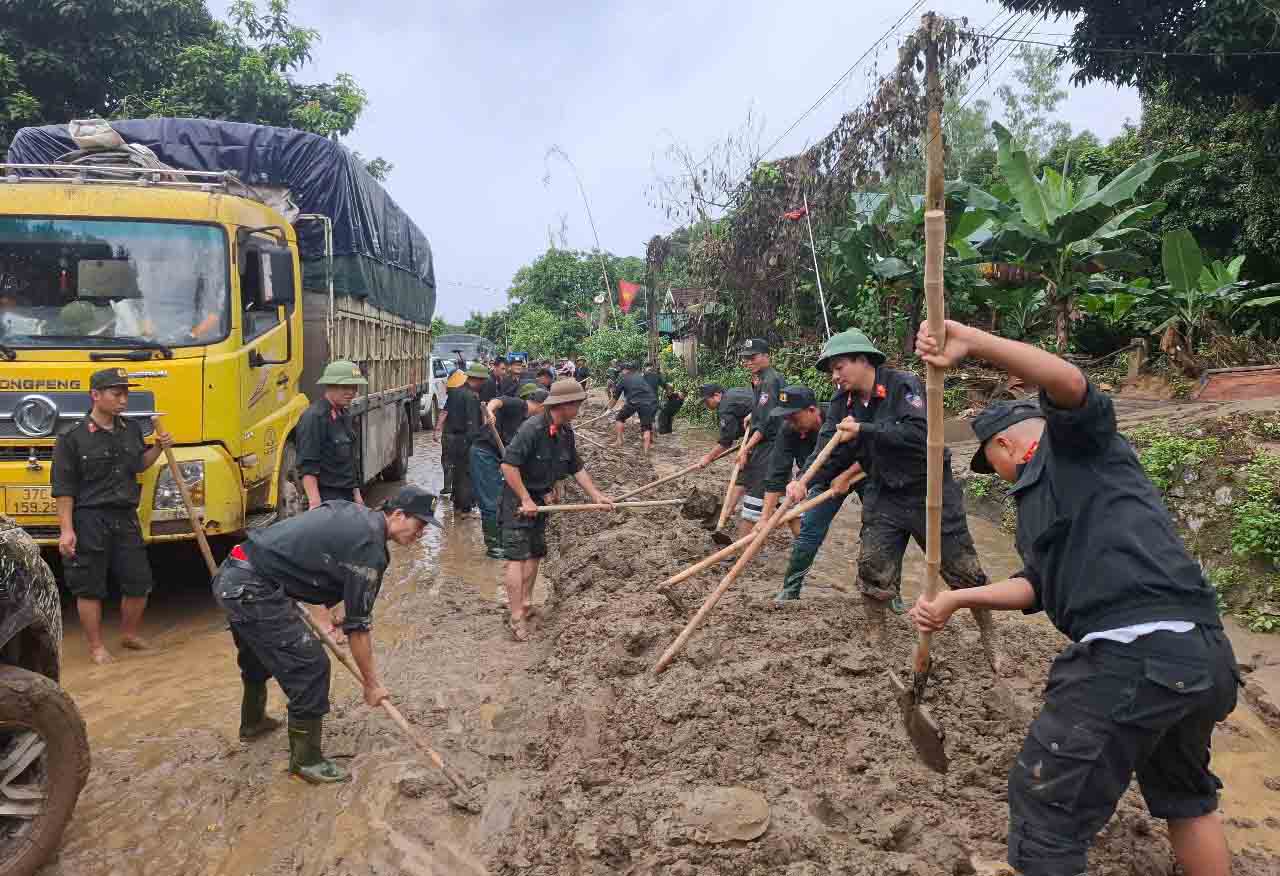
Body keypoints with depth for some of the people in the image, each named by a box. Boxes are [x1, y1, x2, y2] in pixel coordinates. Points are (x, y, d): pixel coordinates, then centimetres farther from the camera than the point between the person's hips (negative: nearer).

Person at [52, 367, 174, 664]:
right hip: (89, 521, -5)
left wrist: (159, 448, 5)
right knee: (89, 587, 5)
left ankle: (130, 634, 31)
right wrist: (66, 529, -12)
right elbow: (63, 488, -9)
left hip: (126, 518, 5)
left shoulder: (132, 430, 7)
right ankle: (96, 646, 18)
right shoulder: (72, 437, -9)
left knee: (139, 582, 10)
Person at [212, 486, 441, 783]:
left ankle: (252, 723, 54)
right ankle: (306, 759, 9)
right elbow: (358, 627, -11)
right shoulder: (369, 548, -16)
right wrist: (372, 684, 1)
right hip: (251, 590, -10)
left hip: (229, 577, 10)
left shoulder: (351, 511, 11)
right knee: (310, 665, -5)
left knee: (257, 654, 31)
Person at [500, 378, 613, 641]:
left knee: (535, 553, 15)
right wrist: (526, 500, -22)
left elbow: (576, 468, 13)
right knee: (517, 557, -8)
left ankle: (525, 603, 30)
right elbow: (508, 465, -27)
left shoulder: (566, 432, 2)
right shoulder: (532, 428, -25)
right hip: (518, 500, -8)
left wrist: (596, 495, 7)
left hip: (539, 499, 9)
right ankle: (516, 617, -5)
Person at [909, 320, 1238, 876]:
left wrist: (971, 341, -22)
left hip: (1134, 656, -11)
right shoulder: (1053, 490, 29)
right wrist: (956, 600, 18)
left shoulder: (1075, 444, 5)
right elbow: (1037, 585, 23)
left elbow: (1071, 385, -19)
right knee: (1185, 796, 31)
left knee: (1047, 807, 3)